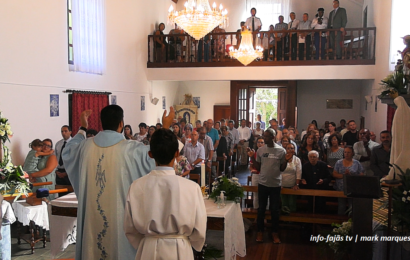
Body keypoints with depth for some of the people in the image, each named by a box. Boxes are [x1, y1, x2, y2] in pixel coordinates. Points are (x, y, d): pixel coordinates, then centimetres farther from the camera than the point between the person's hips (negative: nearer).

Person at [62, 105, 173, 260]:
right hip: (120, 216, -4)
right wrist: (165, 128, 2)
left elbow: (68, 151, 20)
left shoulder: (85, 146, -3)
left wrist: (82, 129, 30)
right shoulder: (131, 149, -16)